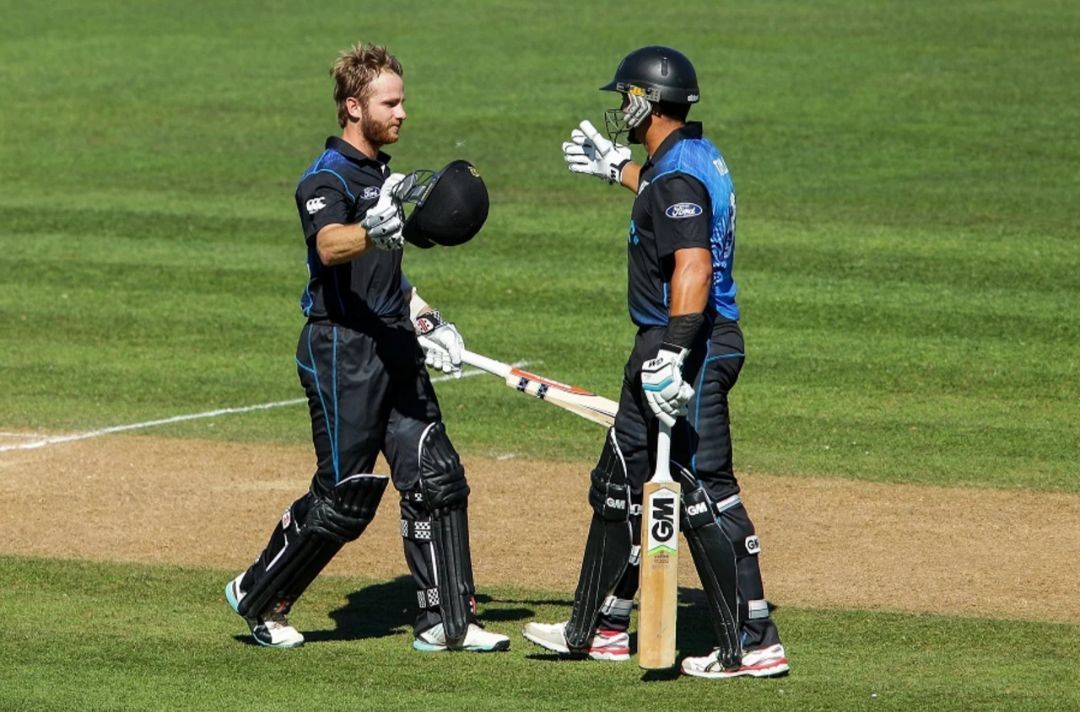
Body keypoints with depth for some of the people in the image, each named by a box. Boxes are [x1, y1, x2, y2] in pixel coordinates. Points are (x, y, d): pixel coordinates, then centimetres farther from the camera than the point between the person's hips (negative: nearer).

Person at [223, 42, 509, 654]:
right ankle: (259, 598, 16)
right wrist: (375, 229, -56)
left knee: (437, 480, 3)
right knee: (344, 498, -3)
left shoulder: (382, 174, 15)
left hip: (394, 347, 8)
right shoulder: (327, 179, -13)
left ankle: (447, 621, 8)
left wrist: (426, 320, 19)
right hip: (342, 350, -8)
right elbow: (330, 247, -36)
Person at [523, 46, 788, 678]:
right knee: (620, 483, 19)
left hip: (693, 348, -11)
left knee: (706, 492, -11)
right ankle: (600, 629, 30)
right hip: (670, 345, 11)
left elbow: (693, 267, -31)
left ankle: (753, 645, -10)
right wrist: (617, 168, 49)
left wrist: (672, 355, -37)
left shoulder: (676, 176, -19)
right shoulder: (697, 154, 12)